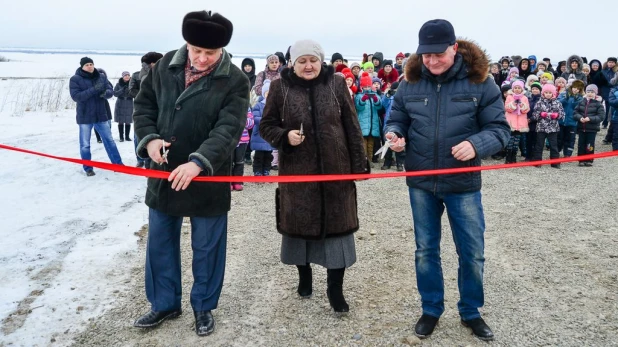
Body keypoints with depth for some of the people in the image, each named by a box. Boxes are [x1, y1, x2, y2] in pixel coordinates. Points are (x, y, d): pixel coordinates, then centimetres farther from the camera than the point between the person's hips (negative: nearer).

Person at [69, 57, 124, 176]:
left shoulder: (101, 76, 2)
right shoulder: (75, 79, -8)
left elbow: (110, 90, -1)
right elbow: (76, 96, -18)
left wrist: (106, 93, -26)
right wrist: (94, 89, -27)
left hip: (101, 115, 3)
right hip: (85, 117, -2)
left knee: (109, 140, 11)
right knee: (85, 144, 7)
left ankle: (118, 164, 20)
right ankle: (88, 168, 19)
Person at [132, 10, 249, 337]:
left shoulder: (235, 80, -13)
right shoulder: (165, 65, 0)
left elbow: (228, 129, -22)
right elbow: (144, 104, 9)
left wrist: (198, 163, -35)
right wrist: (149, 138, -10)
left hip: (208, 179, -4)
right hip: (164, 173, 4)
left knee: (206, 247, 9)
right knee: (160, 242, 15)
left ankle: (203, 307, 29)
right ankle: (164, 303, 34)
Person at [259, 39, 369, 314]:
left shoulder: (336, 84, 1)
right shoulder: (280, 87, -1)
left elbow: (352, 127, 3)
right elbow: (266, 126, 4)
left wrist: (359, 164, 0)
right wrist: (285, 136, -17)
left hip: (335, 169, 0)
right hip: (297, 170, 0)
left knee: (337, 224, 3)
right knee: (299, 223, 11)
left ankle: (335, 287, 15)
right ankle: (304, 276, 34)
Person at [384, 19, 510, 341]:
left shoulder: (479, 81, -9)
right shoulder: (410, 82, -2)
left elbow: (499, 128, -7)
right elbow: (397, 119, 9)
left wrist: (476, 145, -27)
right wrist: (395, 135, -14)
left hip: (463, 183, -2)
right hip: (421, 182, 2)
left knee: (472, 252, 8)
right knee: (425, 249, 13)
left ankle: (470, 311, 31)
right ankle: (431, 309, 32)